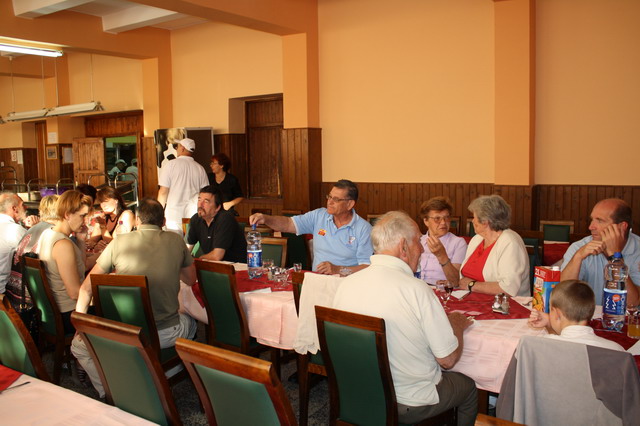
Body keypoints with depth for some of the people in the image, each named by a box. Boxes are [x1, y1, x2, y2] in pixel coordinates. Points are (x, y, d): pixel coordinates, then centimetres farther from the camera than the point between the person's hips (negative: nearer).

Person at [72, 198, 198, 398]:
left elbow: (87, 287, 4)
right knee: (190, 323, 35)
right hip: (166, 333, 1)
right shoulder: (175, 241, 2)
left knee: (79, 346, 26)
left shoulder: (119, 242, -1)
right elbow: (191, 280, 16)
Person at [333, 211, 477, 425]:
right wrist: (457, 324, 3)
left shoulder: (346, 284, -10)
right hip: (410, 404, -5)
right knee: (468, 386, 24)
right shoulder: (417, 289, -25)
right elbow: (448, 359, -18)